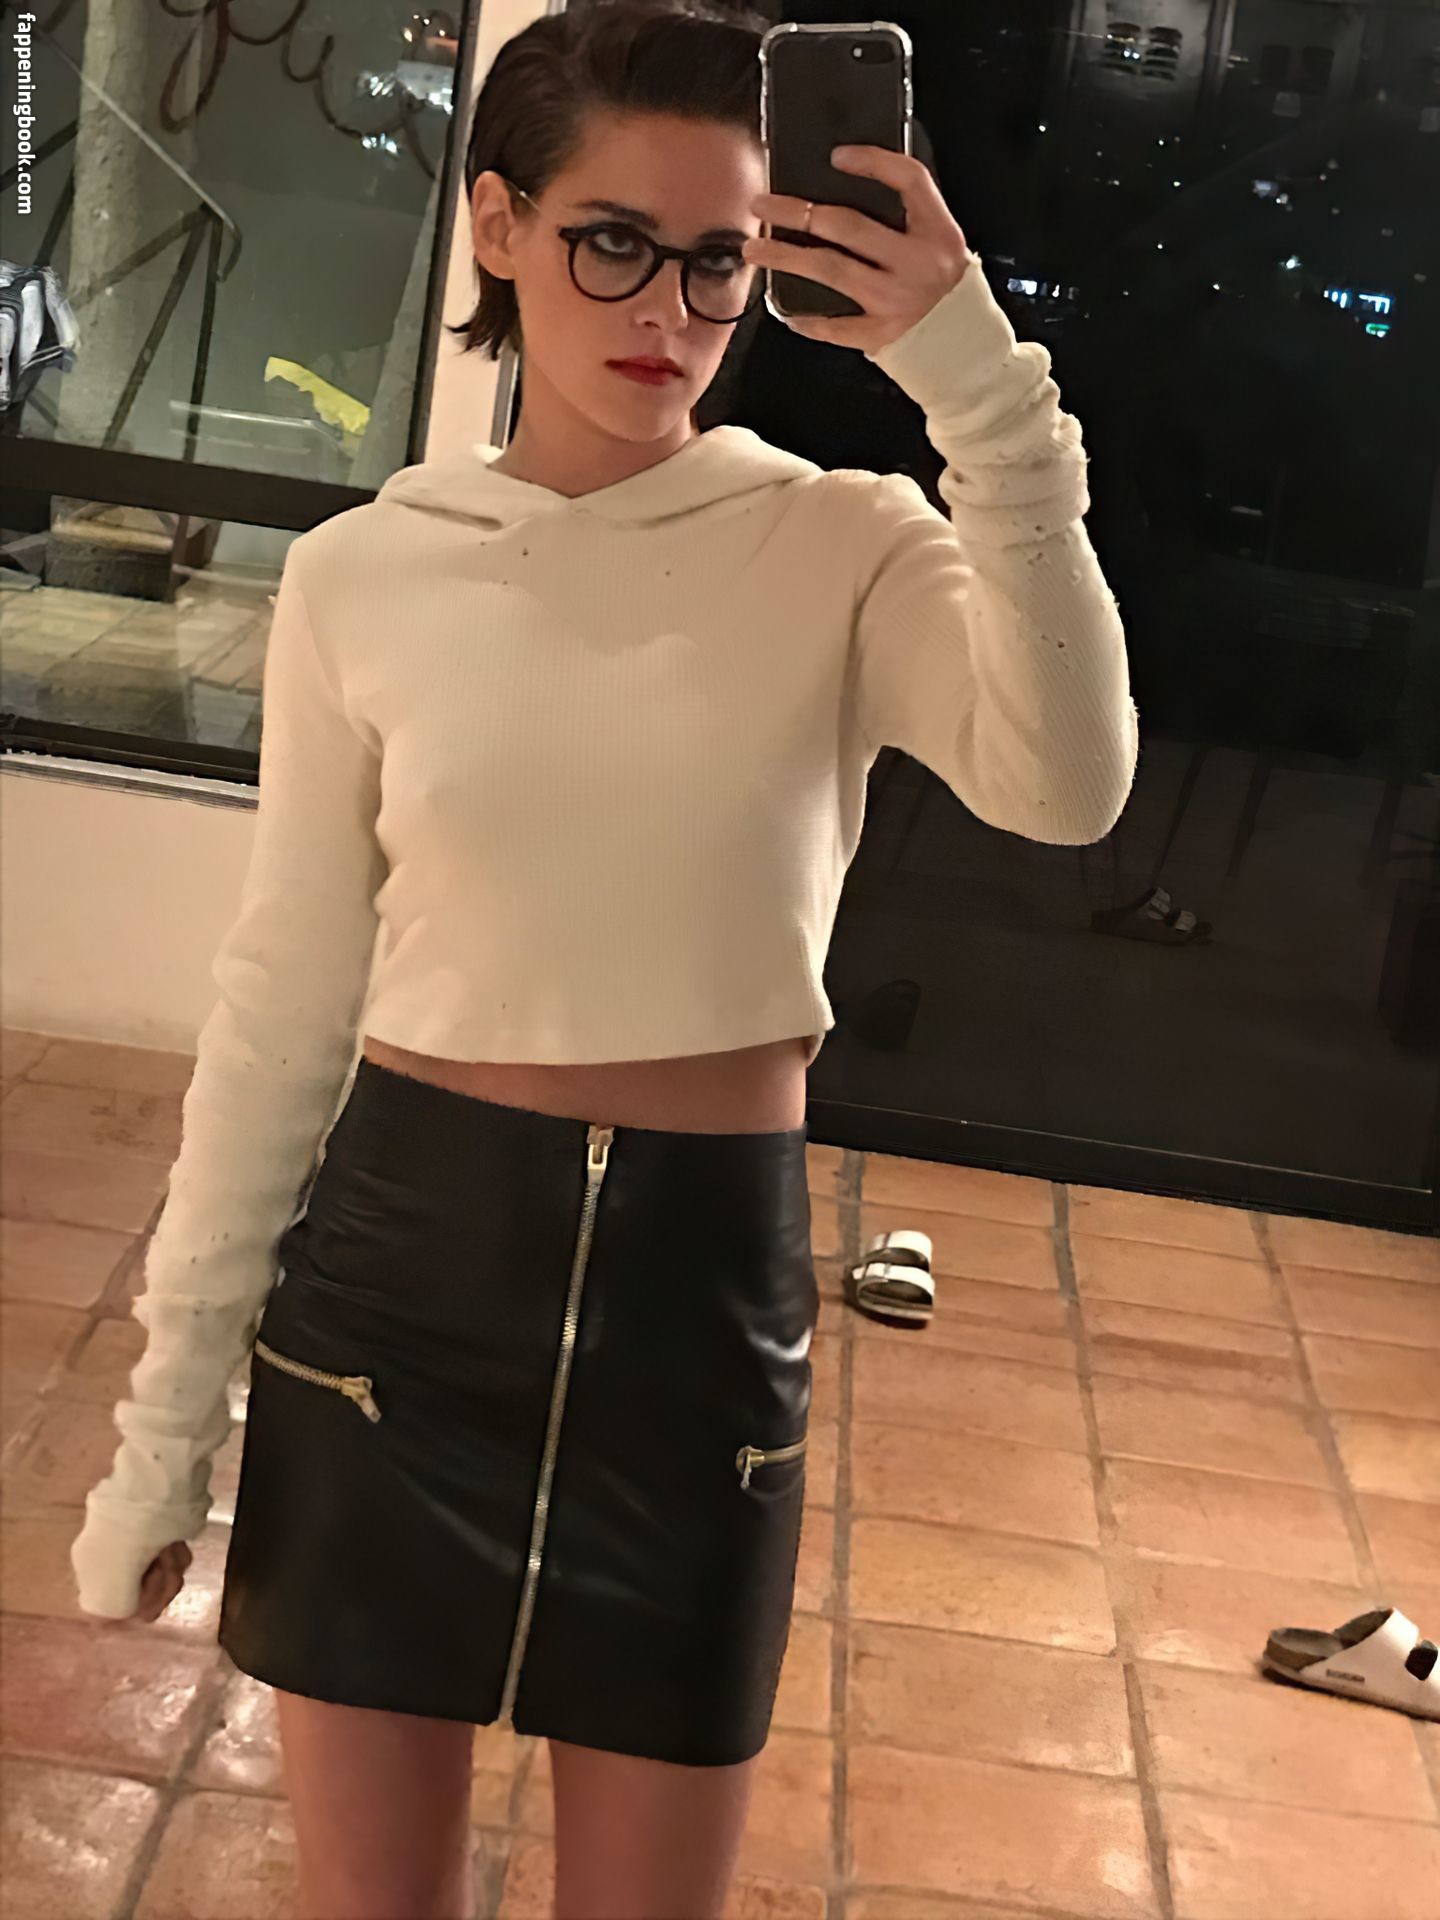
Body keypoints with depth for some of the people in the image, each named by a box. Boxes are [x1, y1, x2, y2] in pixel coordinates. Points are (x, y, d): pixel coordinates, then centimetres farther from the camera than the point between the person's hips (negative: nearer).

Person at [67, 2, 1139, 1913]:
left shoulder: (843, 547, -4)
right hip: (400, 1267, 1)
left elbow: (1065, 787, -23)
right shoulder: (364, 573, -1)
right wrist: (167, 1412, 4)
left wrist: (987, 397, -27)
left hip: (706, 1280, 0)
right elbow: (282, 1008, 3)